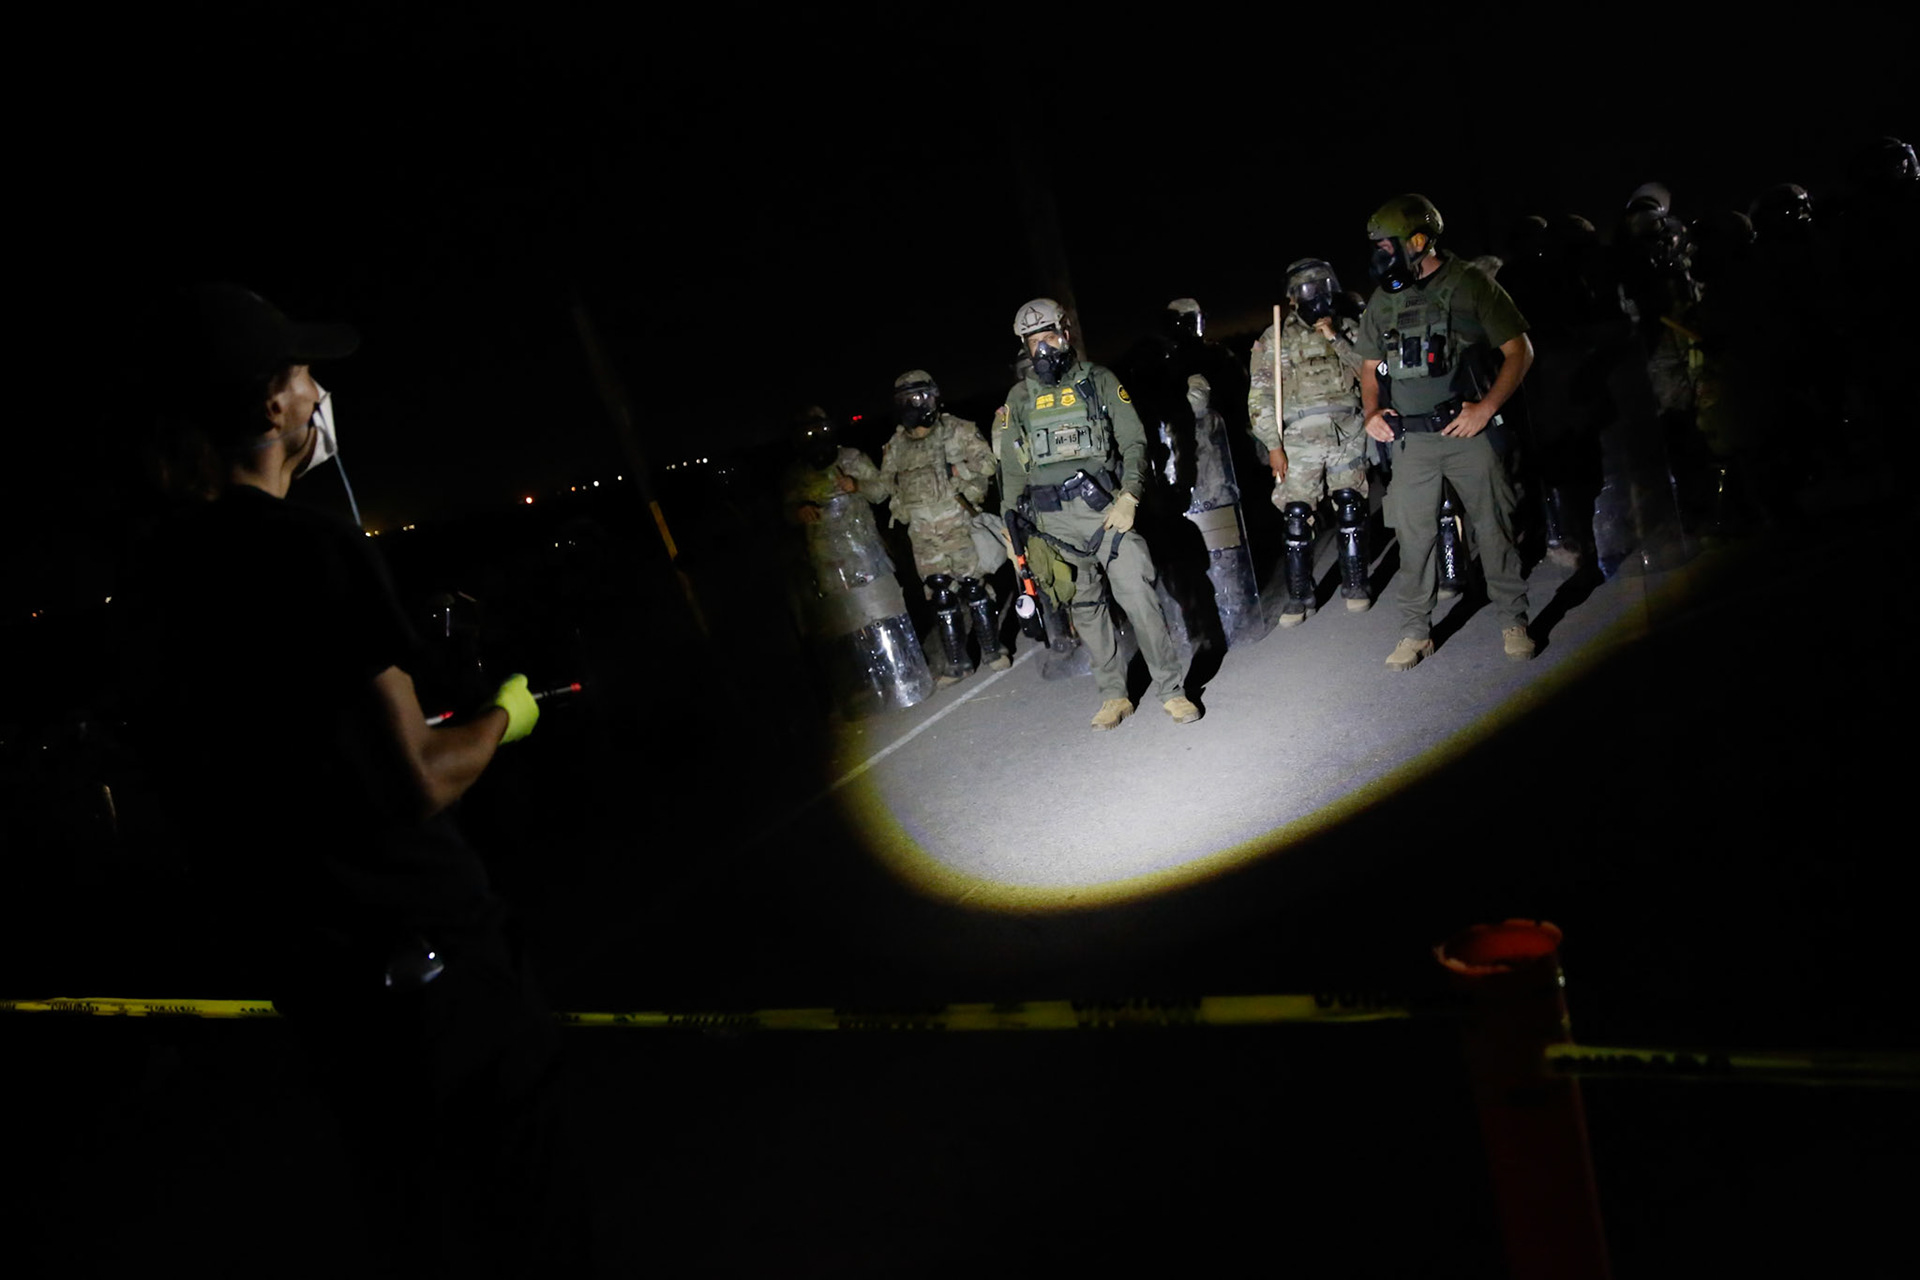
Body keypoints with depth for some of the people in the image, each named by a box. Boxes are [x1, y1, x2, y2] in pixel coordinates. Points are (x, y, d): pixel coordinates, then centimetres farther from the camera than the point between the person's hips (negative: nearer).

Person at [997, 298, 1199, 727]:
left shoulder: (1099, 381, 5)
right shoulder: (1020, 397, 11)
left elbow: (1134, 442, 1)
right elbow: (1011, 469, 16)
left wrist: (1128, 496, -12)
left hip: (1105, 508, -3)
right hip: (1053, 520, 3)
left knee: (1137, 592, -13)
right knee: (1085, 607, 7)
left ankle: (1170, 688, -4)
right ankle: (1113, 695, 16)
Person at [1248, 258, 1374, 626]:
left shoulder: (1347, 330, 12)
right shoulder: (1275, 339, 4)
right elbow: (1260, 397, 0)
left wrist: (1337, 339, -8)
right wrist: (1273, 446, -6)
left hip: (1348, 434, 2)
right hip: (1300, 439, -2)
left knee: (1351, 511, 3)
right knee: (1296, 517, -4)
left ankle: (1355, 585, 16)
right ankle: (1298, 596, 6)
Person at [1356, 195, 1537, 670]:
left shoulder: (1470, 284, -4)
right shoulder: (1383, 300, 8)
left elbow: (1519, 350, -4)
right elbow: (1371, 367, 19)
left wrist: (1487, 407, -15)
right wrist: (1372, 412, 0)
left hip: (1468, 430, -3)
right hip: (1410, 438, 4)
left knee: (1493, 527, 2)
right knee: (1412, 534, 4)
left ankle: (1513, 622, 15)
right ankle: (1416, 631, 14)